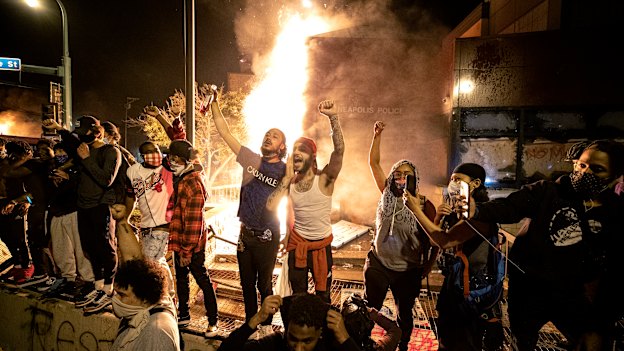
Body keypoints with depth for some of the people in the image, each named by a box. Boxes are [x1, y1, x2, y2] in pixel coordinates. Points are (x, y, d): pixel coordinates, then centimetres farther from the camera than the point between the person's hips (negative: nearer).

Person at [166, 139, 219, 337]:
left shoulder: (193, 184, -19)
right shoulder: (179, 180, 10)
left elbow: (193, 222, -22)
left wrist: (187, 251, -20)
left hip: (192, 243, -10)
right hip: (180, 240, 10)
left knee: (203, 280, 1)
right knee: (181, 279, 20)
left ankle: (213, 321, 13)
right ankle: (183, 315, 37)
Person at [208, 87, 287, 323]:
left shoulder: (286, 171, -8)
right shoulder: (251, 160, 1)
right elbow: (224, 132, 2)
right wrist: (214, 102, -1)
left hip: (267, 237, -4)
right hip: (245, 233, 4)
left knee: (264, 285, 10)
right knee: (247, 284, 17)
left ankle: (266, 326, 30)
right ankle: (250, 325, 35)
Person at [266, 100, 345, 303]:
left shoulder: (324, 178, -15)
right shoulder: (289, 181, -5)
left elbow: (339, 150, -31)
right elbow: (271, 206, -18)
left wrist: (333, 116, -40)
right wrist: (288, 177, -17)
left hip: (322, 244, -2)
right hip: (297, 243, 3)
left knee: (323, 294, 14)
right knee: (298, 295, 17)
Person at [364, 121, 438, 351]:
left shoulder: (423, 205, -12)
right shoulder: (387, 193, -4)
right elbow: (373, 162, -4)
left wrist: (428, 266, -7)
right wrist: (377, 135, -11)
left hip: (408, 271, -1)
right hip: (377, 264, 2)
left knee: (404, 314, 17)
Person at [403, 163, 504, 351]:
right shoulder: (452, 211, 4)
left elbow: (445, 241, -29)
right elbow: (435, 239, 9)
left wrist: (416, 209, -26)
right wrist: (438, 217, -8)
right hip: (452, 283, 7)